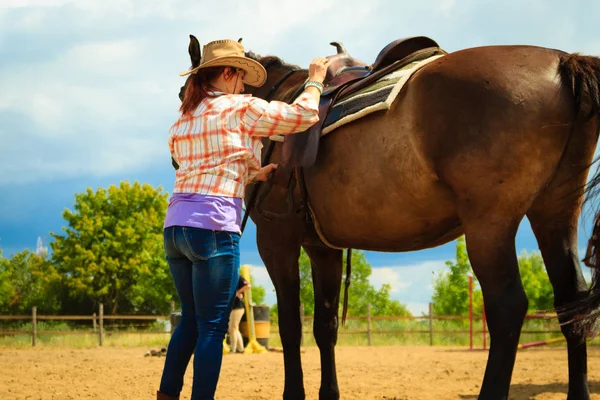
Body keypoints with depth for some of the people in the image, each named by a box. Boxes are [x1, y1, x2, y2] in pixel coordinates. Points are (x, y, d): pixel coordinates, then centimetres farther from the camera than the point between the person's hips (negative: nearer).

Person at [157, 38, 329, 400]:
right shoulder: (240, 108, -3)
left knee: (191, 318, 20)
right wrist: (316, 80, 16)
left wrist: (251, 176, 26)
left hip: (175, 225, 8)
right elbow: (304, 115, 0)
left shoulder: (181, 122, 18)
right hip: (214, 227, -8)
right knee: (212, 326, -2)